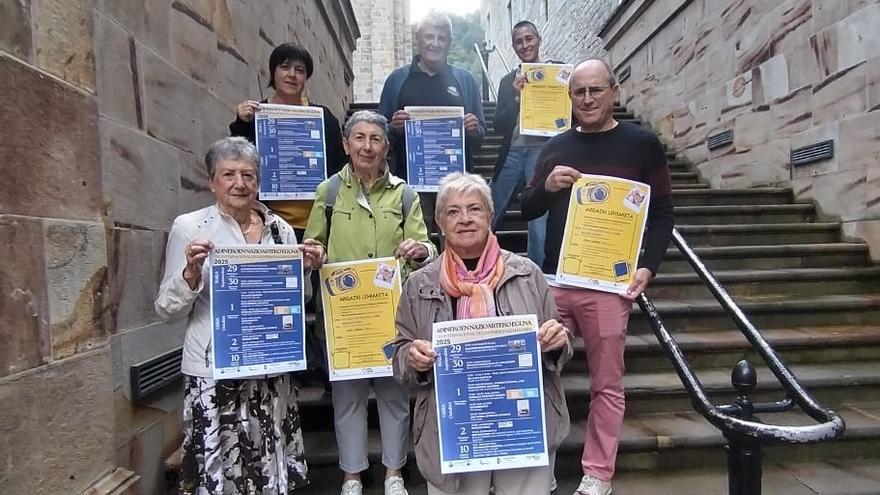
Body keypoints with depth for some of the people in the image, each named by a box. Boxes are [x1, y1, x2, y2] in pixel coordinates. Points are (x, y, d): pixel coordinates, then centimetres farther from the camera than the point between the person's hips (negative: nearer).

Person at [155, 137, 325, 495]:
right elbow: (167, 310, -3)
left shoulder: (279, 228, 4)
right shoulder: (189, 227, -5)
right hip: (213, 372, -2)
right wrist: (192, 271, -20)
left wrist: (305, 270, -5)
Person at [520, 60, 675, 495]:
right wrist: (546, 187, -7)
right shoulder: (555, 147, 12)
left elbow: (662, 213, 3)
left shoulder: (642, 144, 3)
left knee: (606, 384, 5)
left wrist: (647, 267, -10)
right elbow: (527, 210, 13)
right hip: (554, 280, 3)